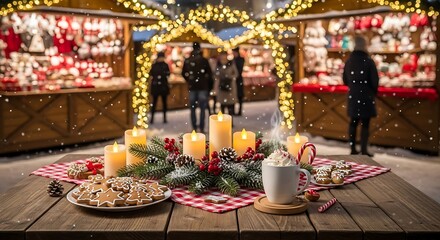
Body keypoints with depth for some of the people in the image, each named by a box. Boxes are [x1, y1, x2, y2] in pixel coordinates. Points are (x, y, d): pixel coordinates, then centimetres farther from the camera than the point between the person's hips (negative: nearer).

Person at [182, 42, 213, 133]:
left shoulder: (187, 61, 2)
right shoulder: (204, 60, -5)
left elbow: (183, 73, 8)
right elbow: (209, 74, -2)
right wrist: (209, 84, 12)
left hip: (192, 87, 2)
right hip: (203, 87, -2)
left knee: (193, 108, 10)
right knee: (202, 109, 1)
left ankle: (194, 128, 9)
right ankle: (201, 128, -2)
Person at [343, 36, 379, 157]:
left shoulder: (349, 61, 3)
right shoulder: (368, 61, -13)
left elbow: (345, 80, 10)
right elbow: (375, 80, -11)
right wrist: (373, 92, 7)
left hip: (353, 97, 5)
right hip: (366, 97, -5)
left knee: (353, 123, 13)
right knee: (365, 124, 1)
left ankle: (353, 148, 18)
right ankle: (363, 150, 4)